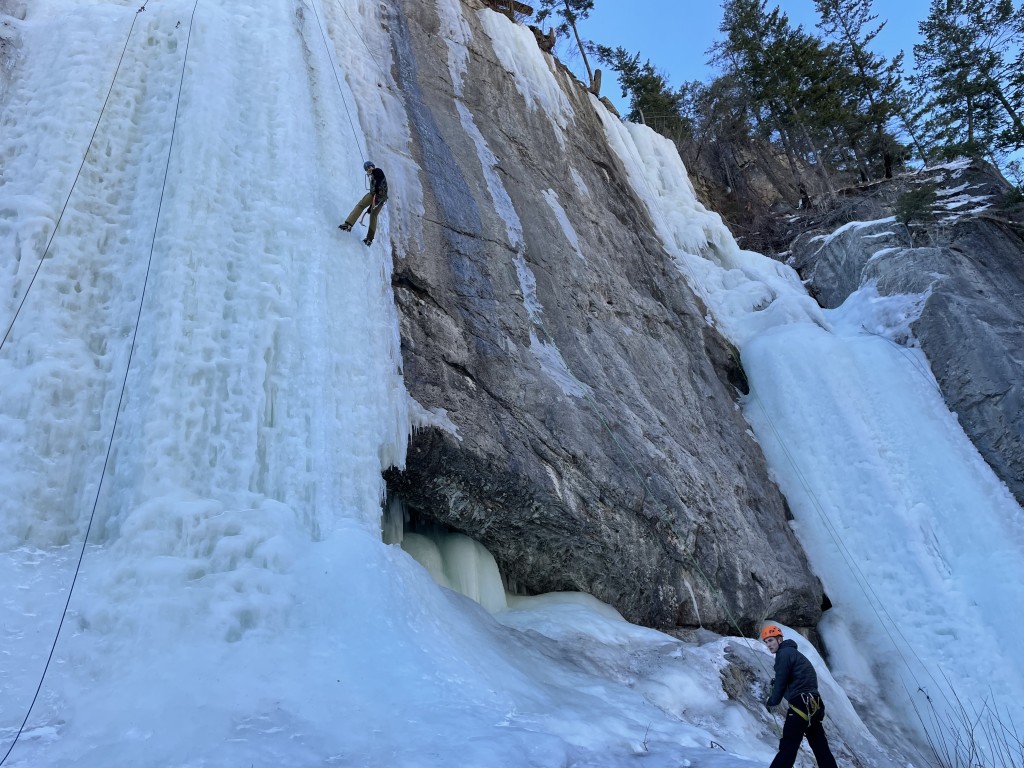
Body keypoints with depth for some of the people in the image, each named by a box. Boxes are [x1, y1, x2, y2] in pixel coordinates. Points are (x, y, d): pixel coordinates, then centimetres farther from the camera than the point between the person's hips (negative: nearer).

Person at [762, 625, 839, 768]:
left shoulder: (784, 653, -9)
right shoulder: (792, 652, 21)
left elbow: (781, 681, -11)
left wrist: (772, 701, 3)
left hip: (801, 703, -10)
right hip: (813, 704, 10)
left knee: (788, 747, -12)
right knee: (820, 746, 15)